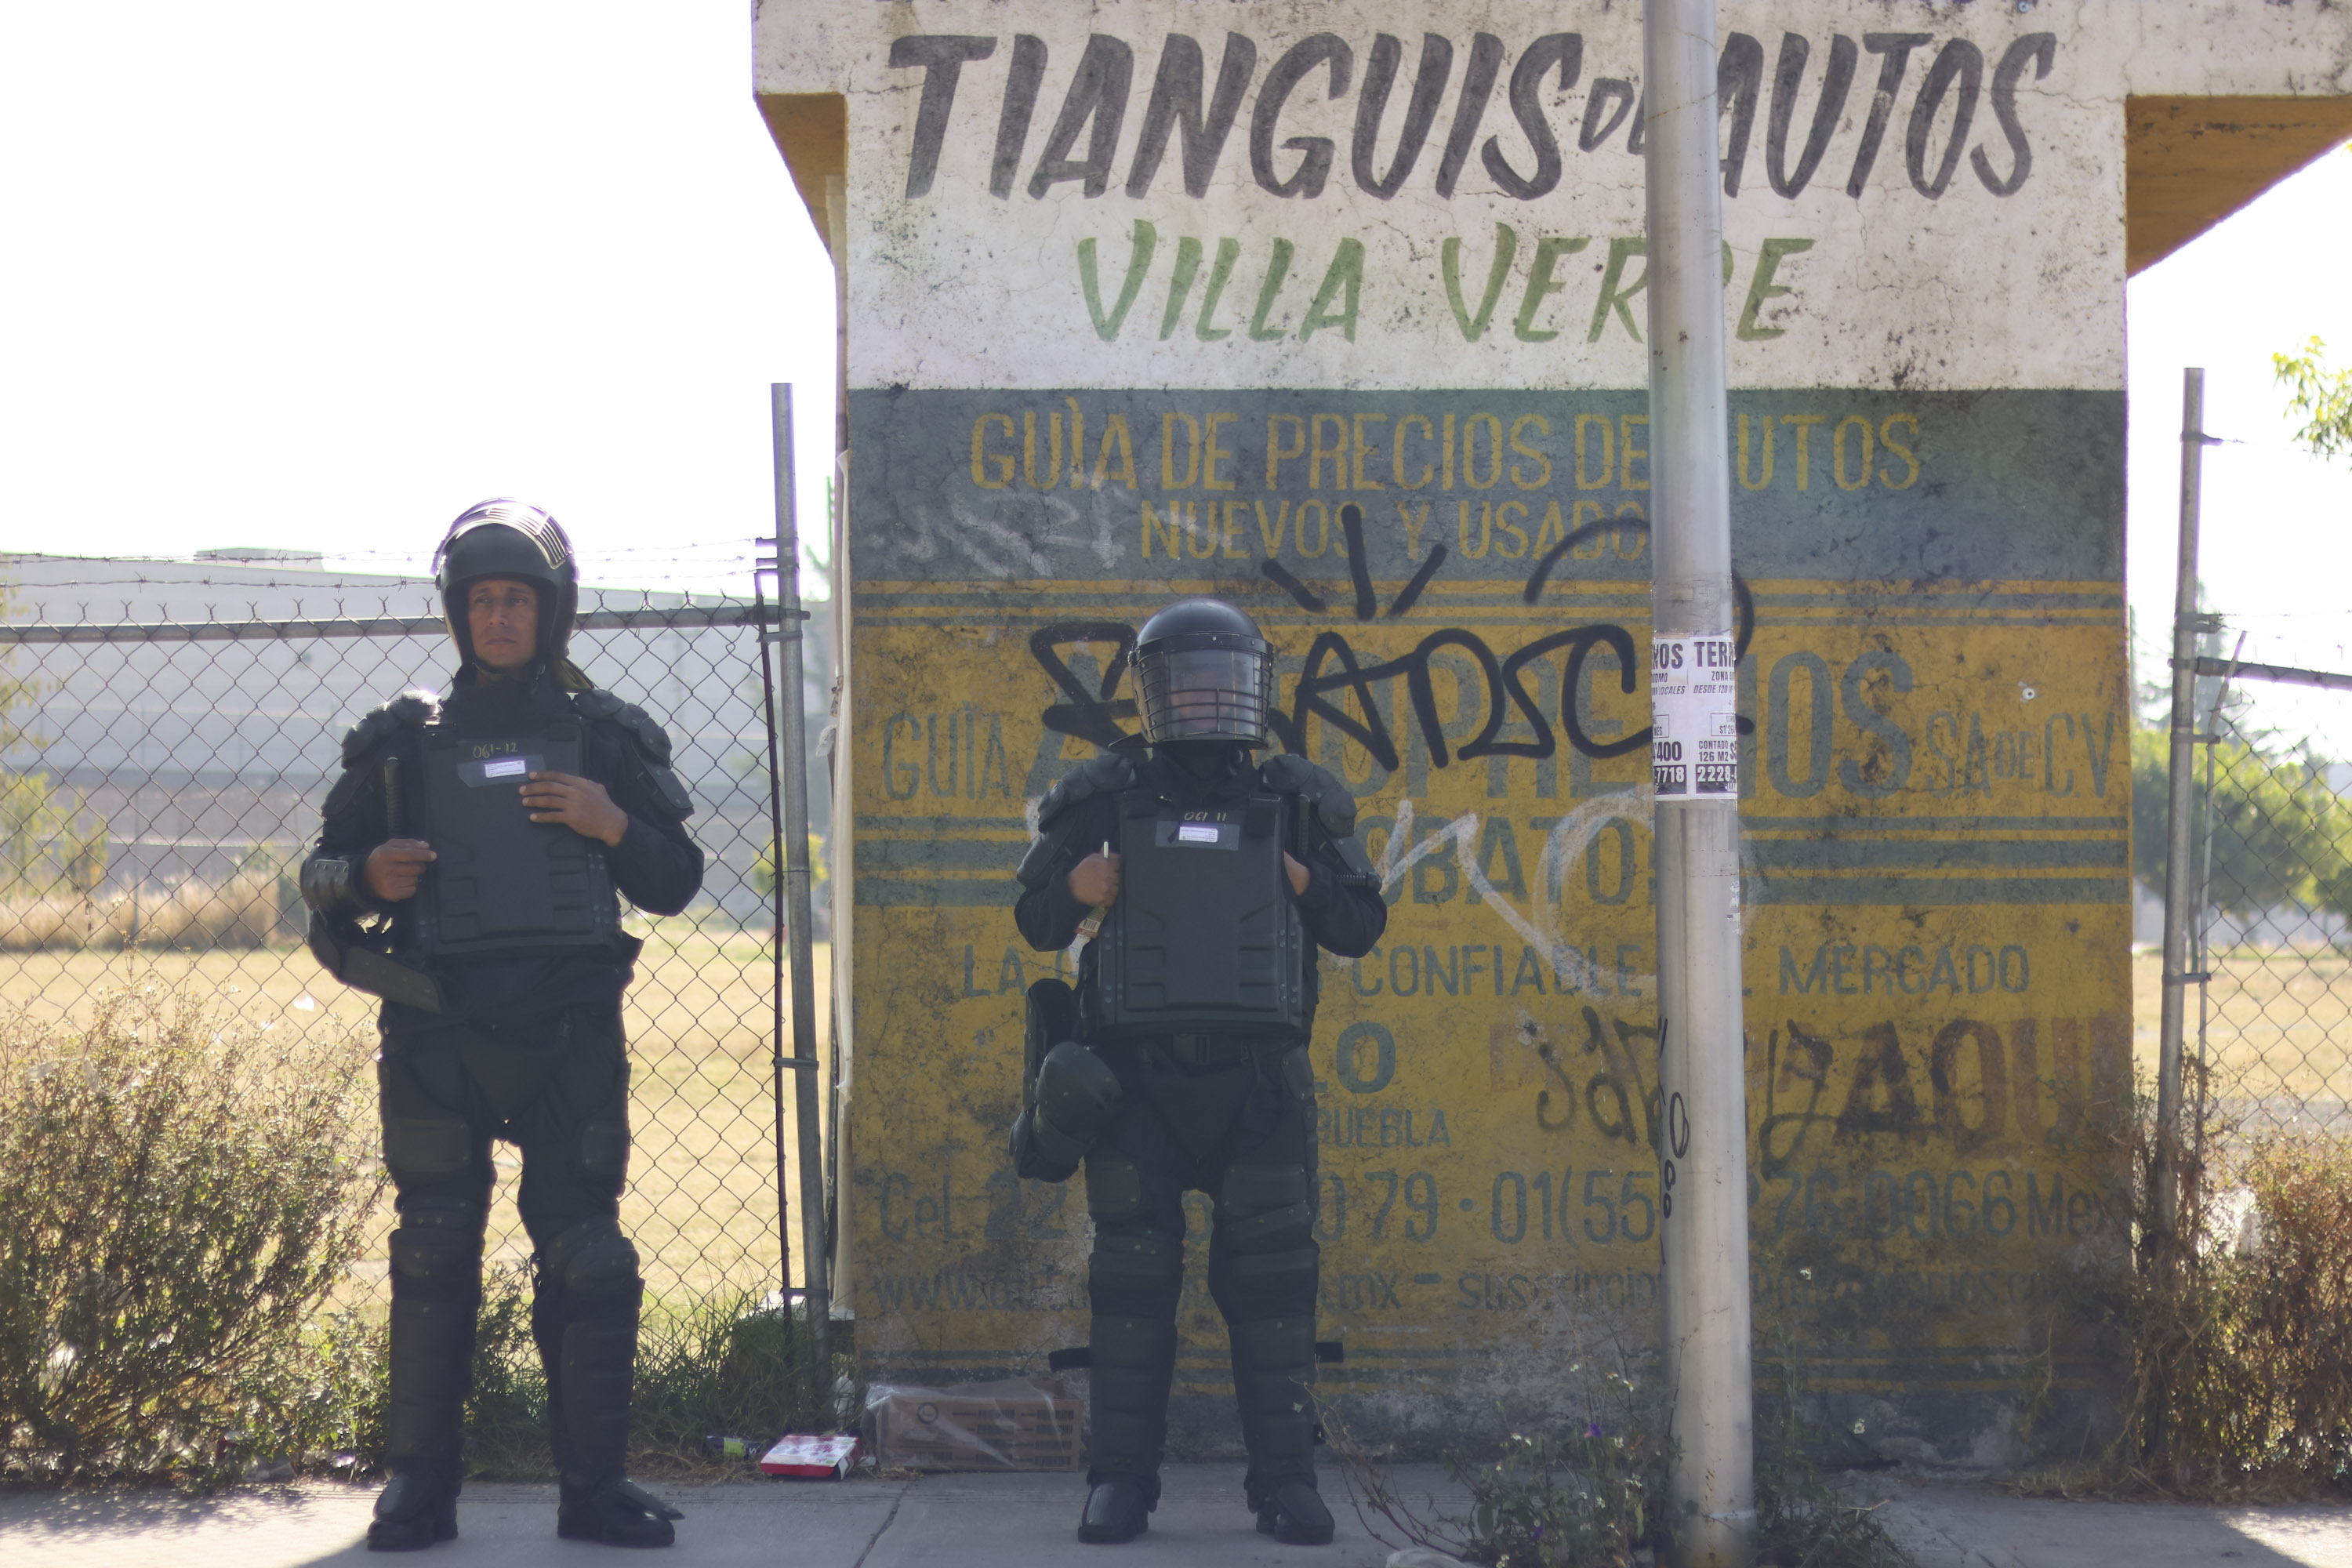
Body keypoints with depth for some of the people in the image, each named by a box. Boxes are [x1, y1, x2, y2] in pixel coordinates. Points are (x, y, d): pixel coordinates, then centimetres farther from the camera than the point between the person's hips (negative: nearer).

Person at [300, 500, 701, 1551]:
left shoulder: (610, 737, 9)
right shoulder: (404, 741, 9)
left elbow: (674, 884, 10)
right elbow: (323, 872, 13)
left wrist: (614, 826, -8)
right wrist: (367, 875, -9)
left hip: (569, 1037, 0)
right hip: (437, 1038, 0)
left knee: (586, 1260, -1)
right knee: (433, 1259, 4)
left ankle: (595, 1485, 7)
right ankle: (420, 1485, 13)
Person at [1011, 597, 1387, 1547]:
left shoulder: (1298, 801, 9)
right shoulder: (1103, 799, 7)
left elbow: (1362, 927, 13)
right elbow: (1035, 923, 12)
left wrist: (1306, 884, -7)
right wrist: (1075, 890, -10)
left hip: (1258, 1081, 1)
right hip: (1132, 1081, 0)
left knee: (1272, 1280, 1)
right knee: (1132, 1280, 3)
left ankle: (1286, 1480, 9)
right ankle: (1120, 1480, 10)